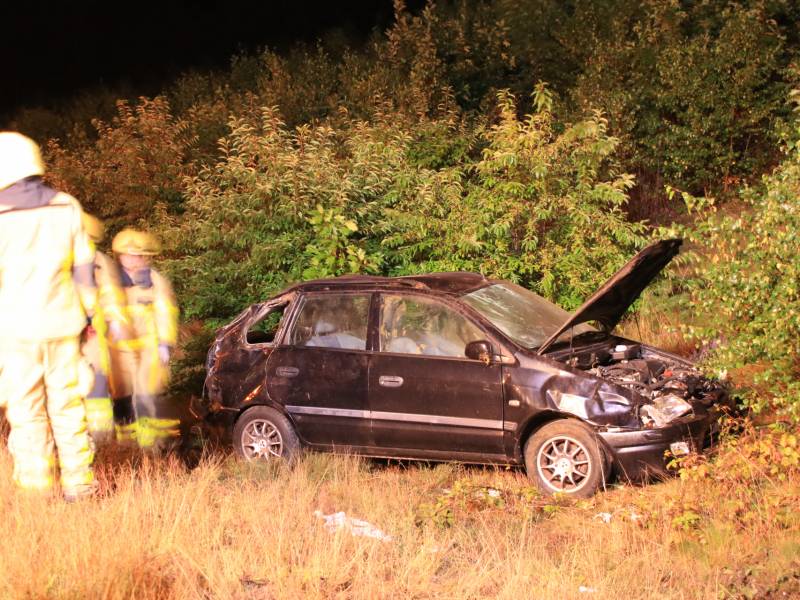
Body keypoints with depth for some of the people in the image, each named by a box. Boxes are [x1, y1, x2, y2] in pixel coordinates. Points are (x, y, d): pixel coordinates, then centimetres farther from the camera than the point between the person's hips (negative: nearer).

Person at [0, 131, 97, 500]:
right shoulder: (66, 208, 1)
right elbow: (84, 267, 5)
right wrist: (87, 313, 15)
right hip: (63, 324, 4)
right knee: (67, 404, 12)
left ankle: (38, 489, 6)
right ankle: (78, 483, 16)